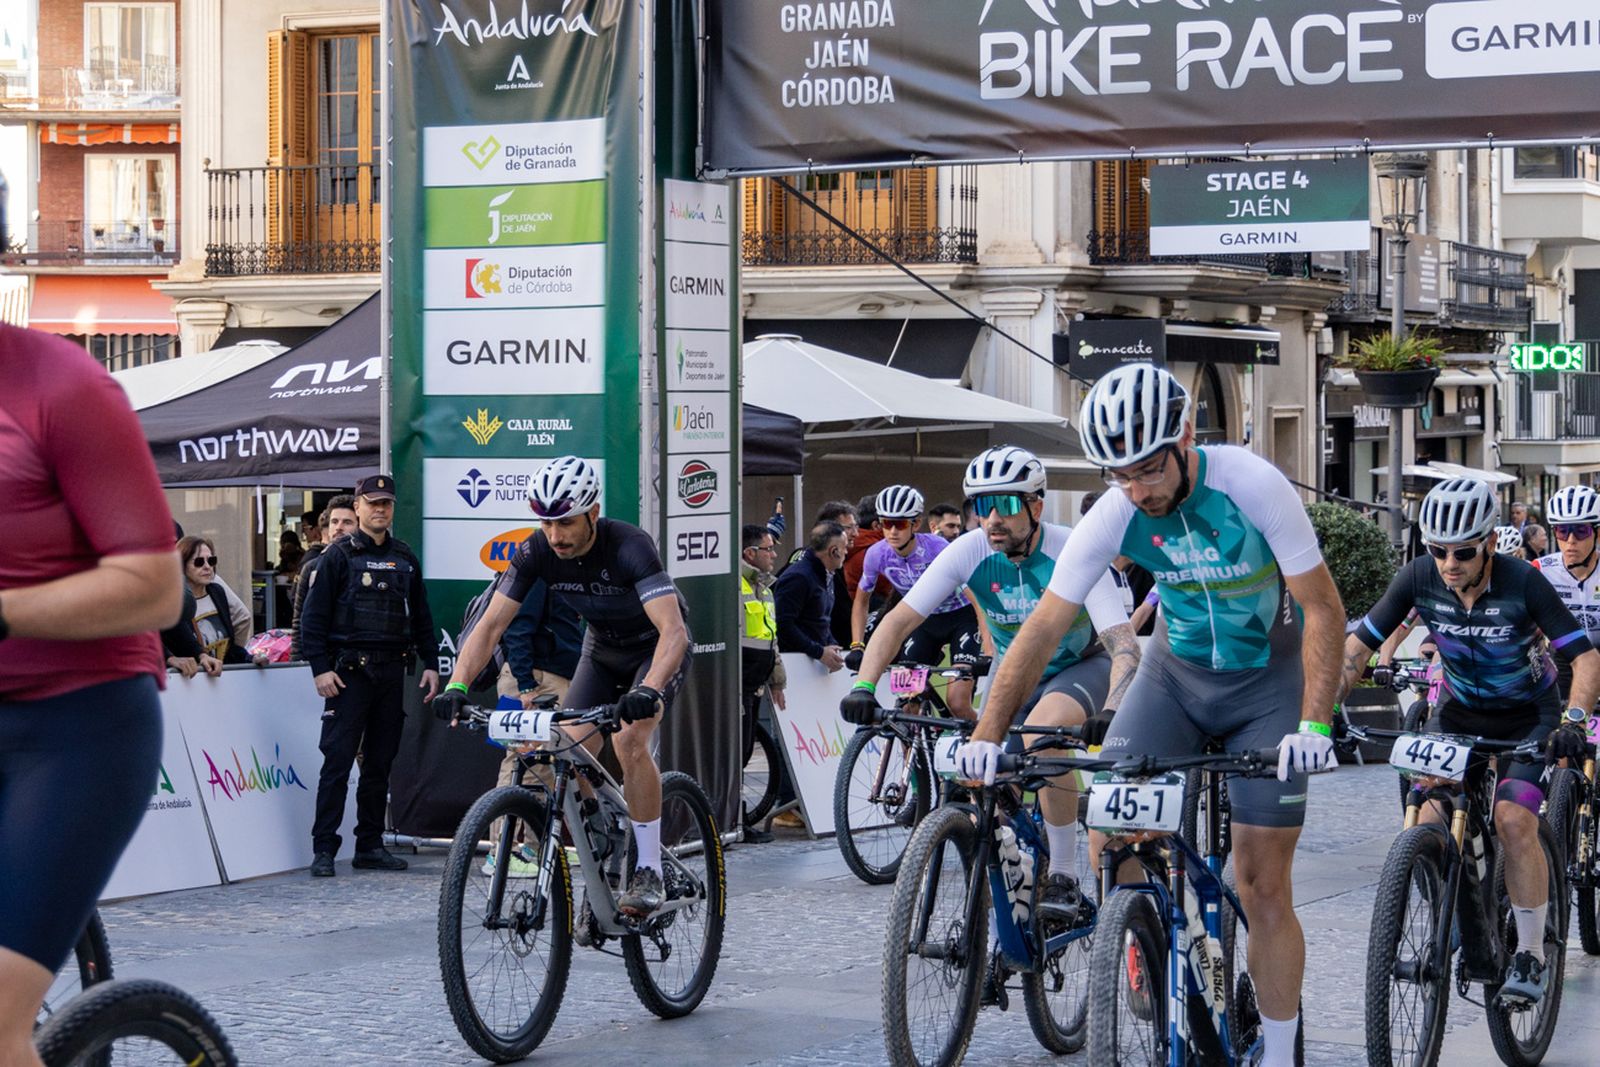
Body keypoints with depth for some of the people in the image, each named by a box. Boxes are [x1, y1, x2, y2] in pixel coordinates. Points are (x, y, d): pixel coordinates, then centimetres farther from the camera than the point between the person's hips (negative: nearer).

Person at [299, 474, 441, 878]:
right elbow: (314, 615, -4)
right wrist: (320, 668, -11)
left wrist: (430, 663, 11)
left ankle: (370, 845, 14)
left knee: (380, 763, 8)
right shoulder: (339, 555, 0)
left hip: (391, 672, 5)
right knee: (338, 760, -8)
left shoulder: (405, 558, 15)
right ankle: (324, 848, -8)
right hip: (349, 672, -5)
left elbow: (421, 616, 19)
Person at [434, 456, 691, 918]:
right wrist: (457, 685, -35)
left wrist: (649, 691, -62)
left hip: (658, 647, -5)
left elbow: (673, 629, -45)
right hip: (602, 649, 5)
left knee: (630, 740, -28)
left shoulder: (629, 546, -35)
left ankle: (649, 872, -16)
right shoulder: (537, 551, -21)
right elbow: (490, 624, -19)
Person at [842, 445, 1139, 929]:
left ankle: (1064, 876, -24)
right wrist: (863, 687, -34)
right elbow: (899, 619, -18)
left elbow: (1123, 644, -37)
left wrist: (1112, 714, -55)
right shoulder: (969, 552, -19)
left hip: (1083, 667, -4)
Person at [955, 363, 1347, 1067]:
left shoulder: (1252, 486, -26)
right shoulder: (1114, 516, -18)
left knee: (1264, 886, -5)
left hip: (1268, 679, -3)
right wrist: (987, 733, -26)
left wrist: (1313, 724, -33)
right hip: (1175, 671, 3)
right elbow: (1044, 626, -16)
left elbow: (1323, 609, -22)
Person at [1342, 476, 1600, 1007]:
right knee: (1429, 822, -14)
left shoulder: (1522, 583, -27)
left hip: (1528, 715, -3)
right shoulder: (1419, 578, -19)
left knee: (1513, 820, -23)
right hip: (1460, 712, 3)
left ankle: (1532, 957, -9)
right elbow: (1358, 643, -13)